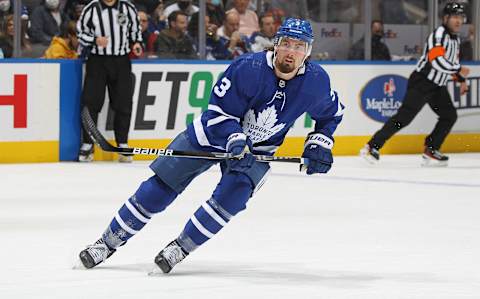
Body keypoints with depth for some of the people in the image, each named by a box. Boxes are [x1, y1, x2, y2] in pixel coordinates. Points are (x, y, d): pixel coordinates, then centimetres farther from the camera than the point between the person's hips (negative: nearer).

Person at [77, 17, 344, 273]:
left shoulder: (316, 81, -17)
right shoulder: (248, 68, -28)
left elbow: (332, 113, 4)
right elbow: (220, 111, -22)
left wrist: (319, 144, -9)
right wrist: (236, 142, -36)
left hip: (257, 150, 2)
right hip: (213, 134, -2)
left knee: (233, 193, -26)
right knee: (161, 185, -3)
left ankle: (181, 247, -10)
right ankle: (109, 242, 8)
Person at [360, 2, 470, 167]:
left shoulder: (456, 39, 14)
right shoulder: (439, 35, -17)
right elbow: (436, 60, -29)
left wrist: (461, 80, 20)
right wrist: (459, 70, -21)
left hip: (437, 86, 9)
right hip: (421, 83, -9)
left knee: (449, 116, 3)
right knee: (404, 116, -14)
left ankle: (430, 150, 8)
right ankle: (373, 146, -12)